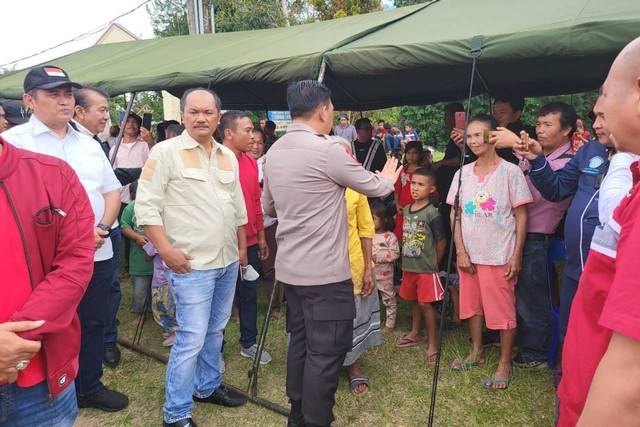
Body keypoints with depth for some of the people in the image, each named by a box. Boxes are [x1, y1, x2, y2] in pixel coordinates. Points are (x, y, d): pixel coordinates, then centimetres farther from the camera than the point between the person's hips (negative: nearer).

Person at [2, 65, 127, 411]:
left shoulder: (89, 145, 12)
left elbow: (112, 191, 13)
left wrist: (102, 227, -5)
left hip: (99, 254, 5)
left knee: (92, 323, 16)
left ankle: (90, 387, 34)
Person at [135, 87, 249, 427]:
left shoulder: (228, 156, 11)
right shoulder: (166, 152, -8)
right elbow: (146, 206, -12)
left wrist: (242, 247, 17)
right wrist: (166, 251, -18)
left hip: (228, 261, 7)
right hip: (191, 263, -6)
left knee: (215, 330, 18)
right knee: (192, 338, -3)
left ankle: (207, 387, 38)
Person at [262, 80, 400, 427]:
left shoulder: (273, 153, 7)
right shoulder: (327, 151, -16)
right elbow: (375, 187, -4)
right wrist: (388, 177, 18)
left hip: (290, 267, 8)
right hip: (325, 271, -8)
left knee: (300, 342, 18)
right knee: (325, 351, 4)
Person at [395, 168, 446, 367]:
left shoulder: (432, 213, -16)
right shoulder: (406, 210, 5)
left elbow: (441, 241, -10)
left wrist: (433, 263, -1)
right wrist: (406, 258, 12)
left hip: (426, 269, -6)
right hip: (408, 266, 6)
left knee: (425, 304, -1)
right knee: (413, 300, 19)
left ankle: (432, 345, 12)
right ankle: (415, 333, 37)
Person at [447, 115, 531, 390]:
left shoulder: (511, 172, -6)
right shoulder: (463, 173, 4)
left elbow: (521, 215, -5)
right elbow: (455, 214, 5)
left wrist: (517, 255, -9)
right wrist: (460, 251, -2)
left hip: (500, 255, -4)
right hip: (469, 254, 4)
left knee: (503, 310, 5)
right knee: (471, 304, 15)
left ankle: (505, 364, 21)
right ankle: (477, 352, 34)